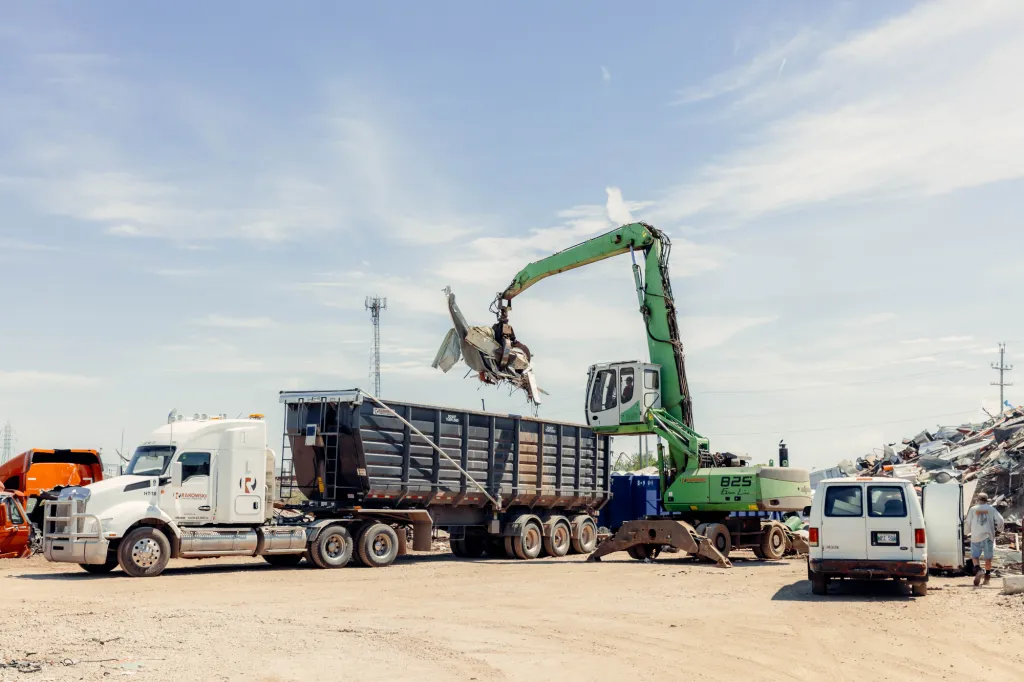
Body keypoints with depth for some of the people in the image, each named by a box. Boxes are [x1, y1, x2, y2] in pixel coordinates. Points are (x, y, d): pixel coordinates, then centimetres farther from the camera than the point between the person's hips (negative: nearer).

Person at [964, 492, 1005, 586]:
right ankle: (987, 576, 13)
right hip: (988, 536, 1)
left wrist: (966, 532, 23)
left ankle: (978, 570, -19)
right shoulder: (991, 509, 5)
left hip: (976, 537, -1)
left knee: (975, 556, 7)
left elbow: (968, 523, 4)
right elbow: (1000, 520, -3)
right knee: (988, 558, 11)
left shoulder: (973, 509, 4)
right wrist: (999, 528, 18)